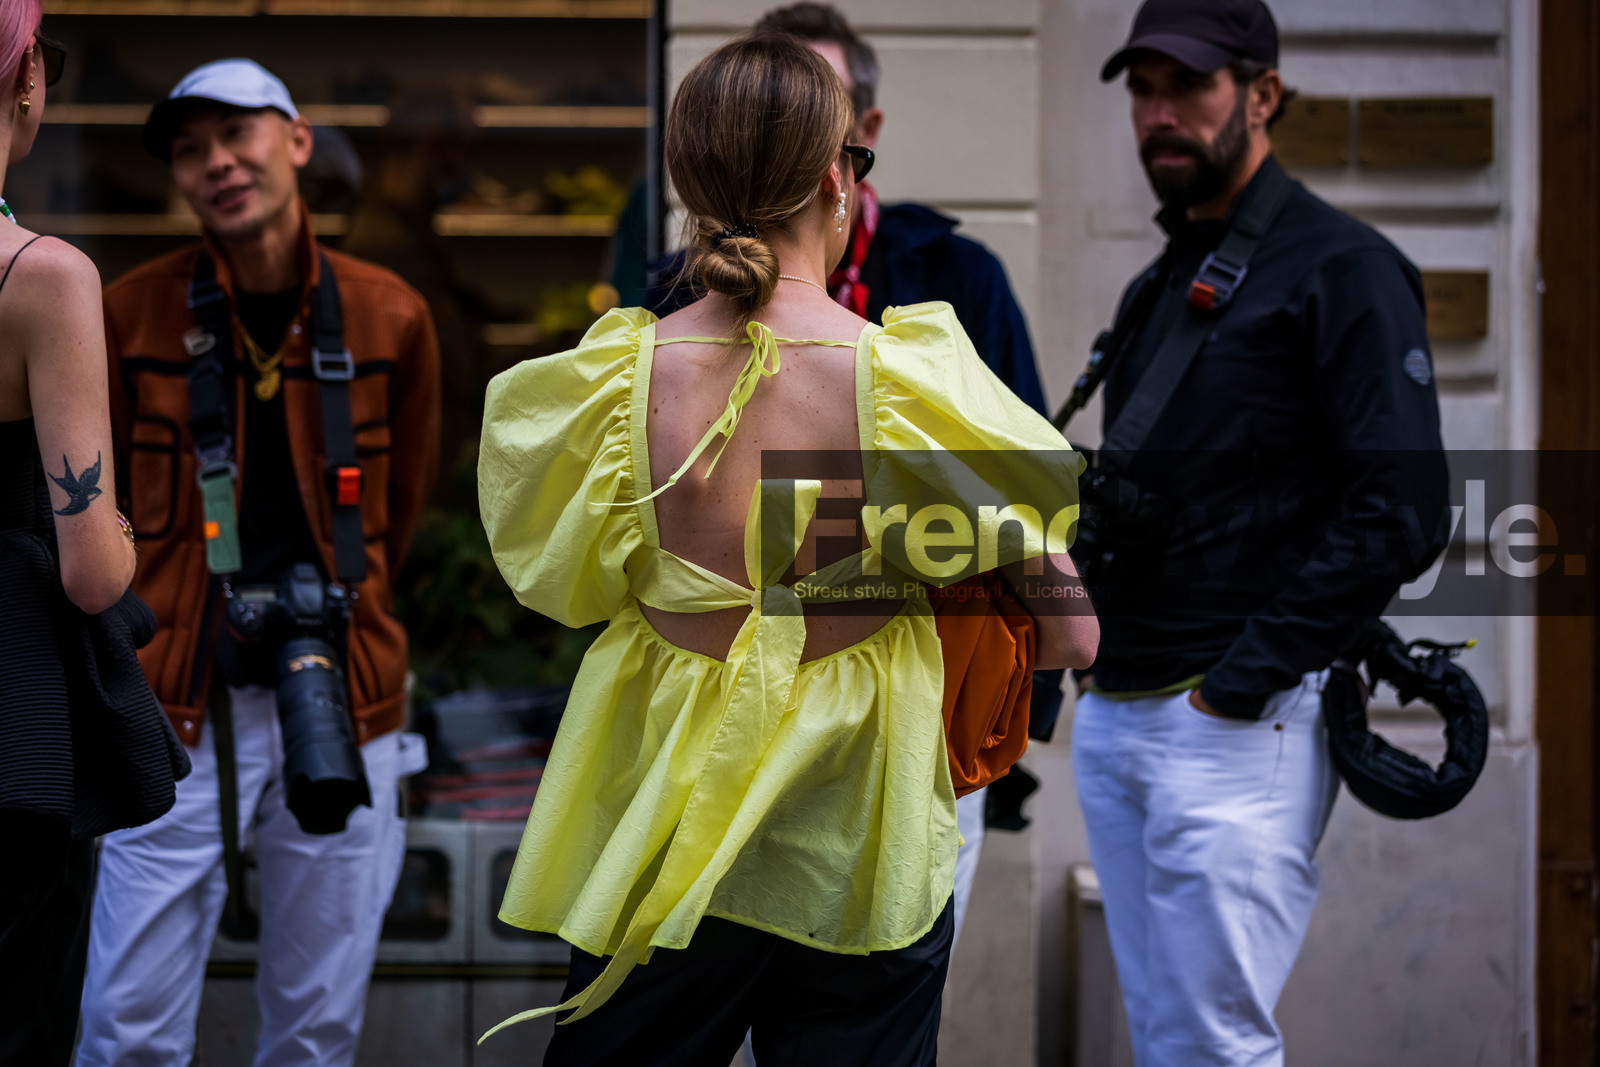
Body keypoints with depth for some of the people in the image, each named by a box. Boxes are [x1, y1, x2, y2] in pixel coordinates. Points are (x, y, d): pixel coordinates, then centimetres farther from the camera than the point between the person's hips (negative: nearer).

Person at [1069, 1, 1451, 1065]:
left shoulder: (1342, 270, -7)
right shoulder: (1158, 290, 19)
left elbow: (1402, 510, -16)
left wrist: (1244, 681, -18)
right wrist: (1095, 654, 10)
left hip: (1238, 729, -9)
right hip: (1113, 718, 9)